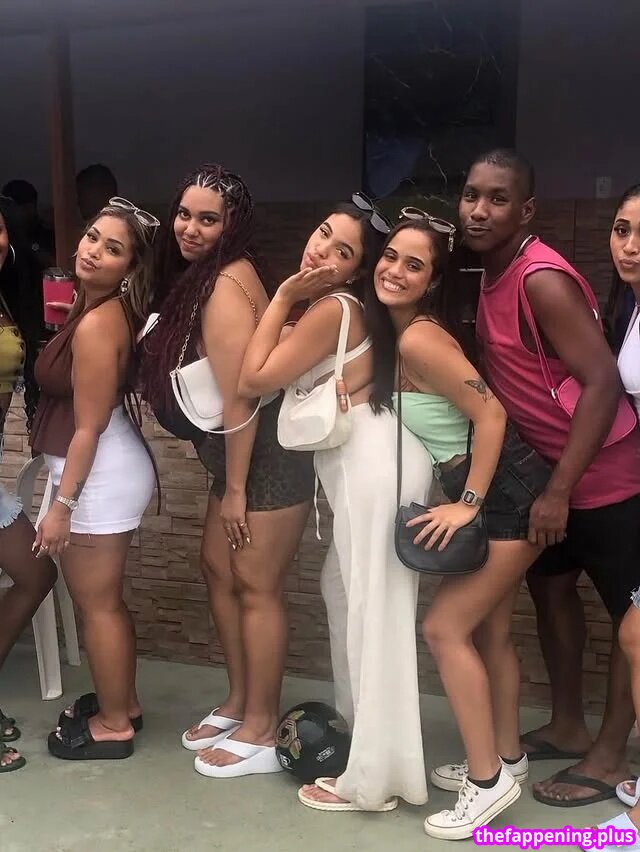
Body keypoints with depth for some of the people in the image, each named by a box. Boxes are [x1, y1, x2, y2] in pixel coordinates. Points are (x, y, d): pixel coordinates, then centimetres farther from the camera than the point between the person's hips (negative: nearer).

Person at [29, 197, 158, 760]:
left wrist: (61, 506, -16)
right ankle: (122, 702, 38)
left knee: (95, 603, 6)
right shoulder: (105, 309, 8)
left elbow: (88, 427, -20)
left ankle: (114, 725, 22)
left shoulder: (97, 324, -22)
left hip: (98, 475, -10)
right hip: (110, 468, 10)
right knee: (105, 598, 21)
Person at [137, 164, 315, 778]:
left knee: (257, 588, 0)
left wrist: (235, 489, -17)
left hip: (268, 457, -10)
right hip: (236, 453, 10)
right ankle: (238, 704, 33)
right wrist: (226, 480, 11)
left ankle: (260, 733, 17)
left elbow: (240, 399, -22)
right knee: (217, 569, 17)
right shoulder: (198, 276, 10)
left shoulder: (226, 286, -20)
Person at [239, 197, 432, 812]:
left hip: (374, 461, -10)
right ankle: (356, 727, 37)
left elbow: (254, 378, -14)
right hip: (359, 462, 10)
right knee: (345, 592, 20)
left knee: (374, 610, -4)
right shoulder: (337, 306, 14)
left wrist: (283, 297, -9)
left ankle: (373, 778, 8)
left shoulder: (331, 308, -15)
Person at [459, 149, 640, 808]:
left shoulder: (541, 279, -24)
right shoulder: (493, 276, 4)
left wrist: (559, 491, -26)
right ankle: (568, 728, 34)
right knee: (549, 588, 18)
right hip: (546, 465, 10)